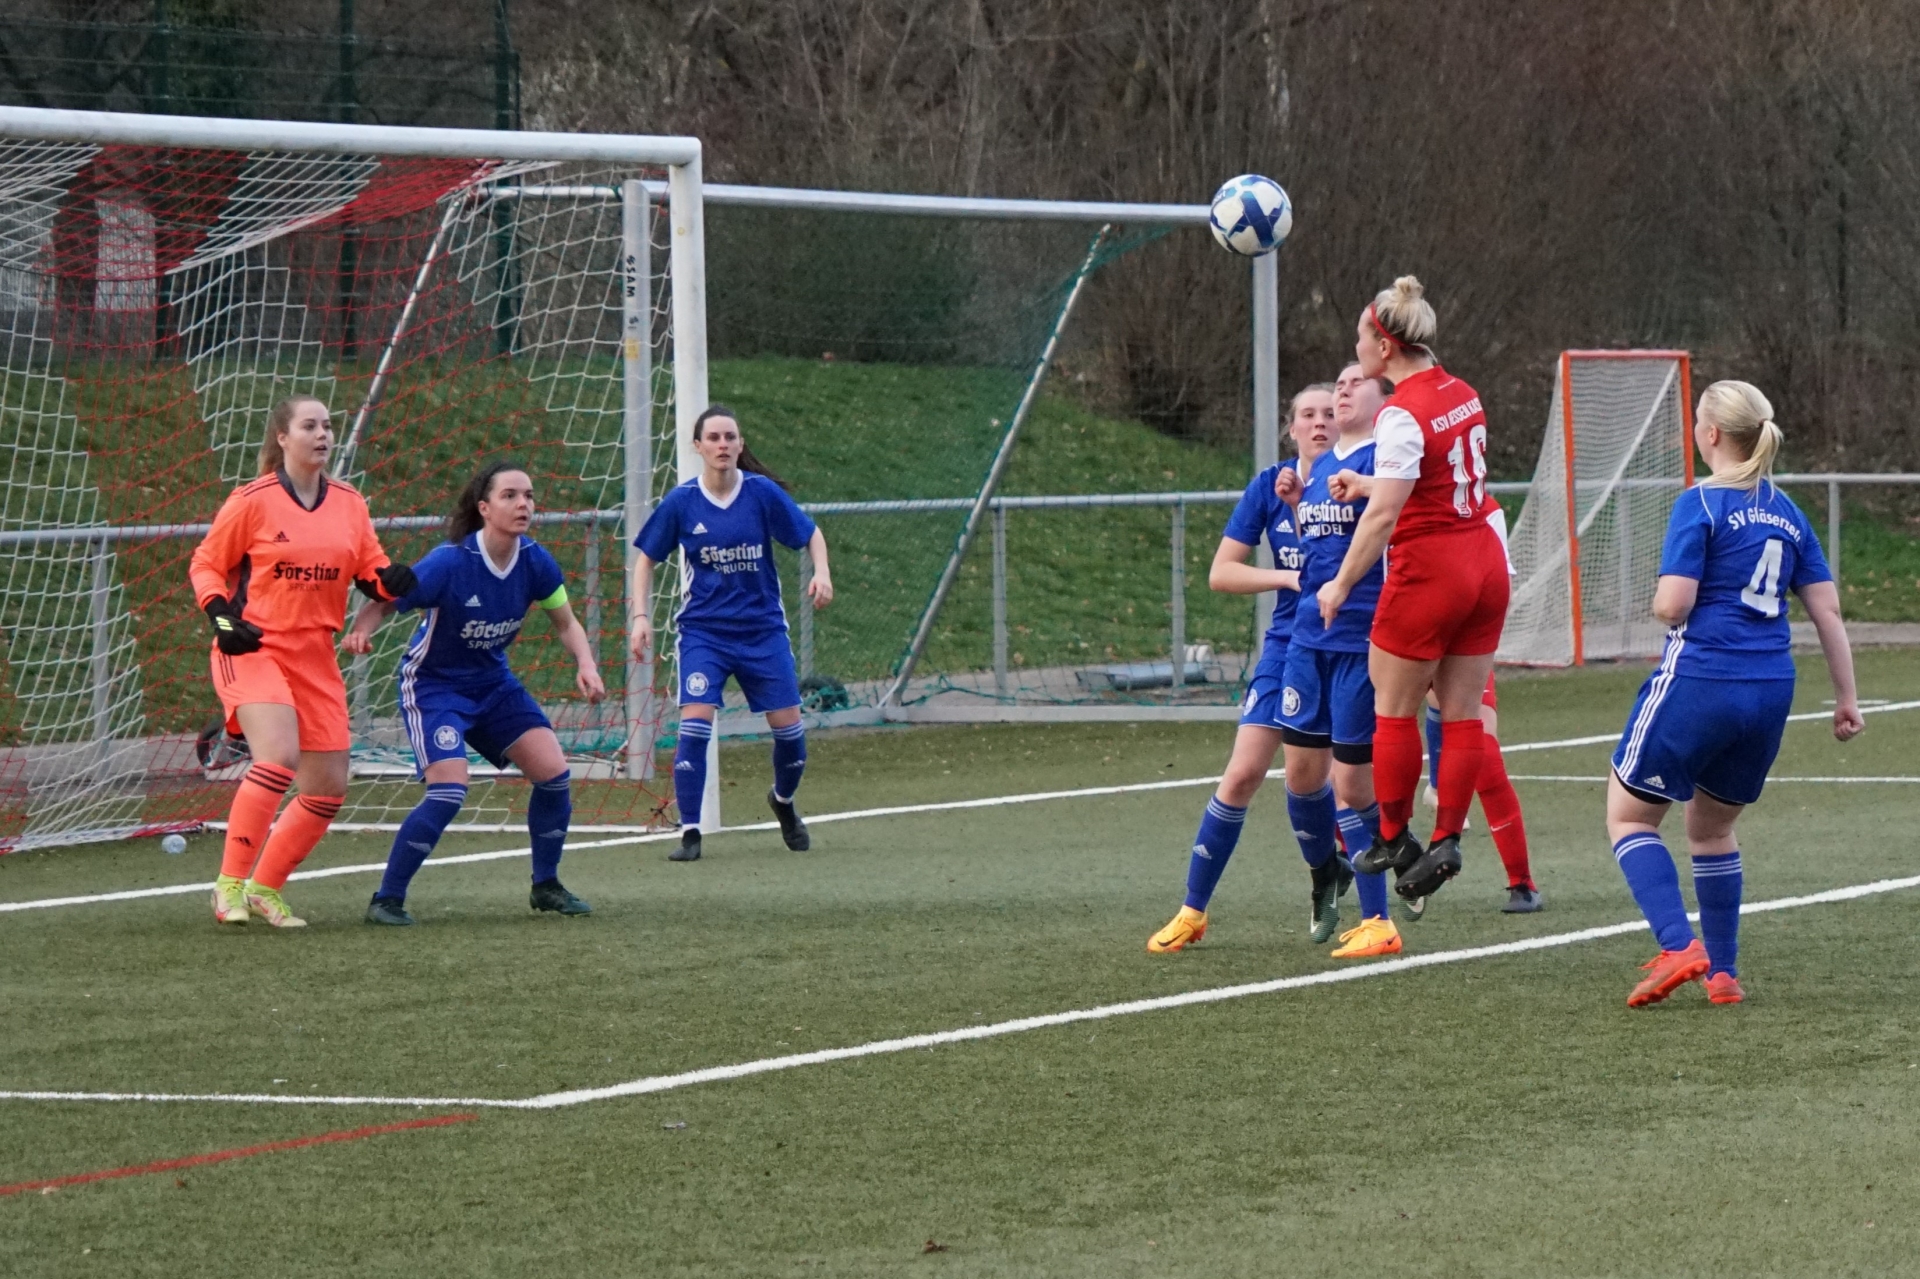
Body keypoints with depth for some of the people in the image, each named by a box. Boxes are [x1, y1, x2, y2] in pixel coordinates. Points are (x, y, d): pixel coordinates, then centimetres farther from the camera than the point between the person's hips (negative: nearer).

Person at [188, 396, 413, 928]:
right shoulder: (253, 501, -6)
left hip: (315, 655, 6)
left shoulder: (349, 504, 7)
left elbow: (371, 572, 12)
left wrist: (390, 580, -11)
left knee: (328, 789, 3)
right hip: (253, 646, -6)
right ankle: (230, 883, -18)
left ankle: (265, 889, 20)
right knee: (278, 756, -28)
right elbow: (205, 564, 2)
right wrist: (223, 617, -13)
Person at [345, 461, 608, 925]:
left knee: (553, 772, -3)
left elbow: (565, 623, 5)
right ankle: (386, 899, -9)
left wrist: (586, 664, -13)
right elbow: (383, 603, -20)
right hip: (433, 684, -6)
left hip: (493, 683, 6)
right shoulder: (449, 563, -26)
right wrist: (360, 631, -41)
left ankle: (546, 886, 18)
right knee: (449, 790, -22)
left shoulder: (535, 562, -10)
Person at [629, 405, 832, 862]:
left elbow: (811, 534, 4)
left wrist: (821, 574, -15)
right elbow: (647, 557, 5)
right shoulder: (681, 502, -6)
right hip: (704, 631, -1)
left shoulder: (763, 493, -7)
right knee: (695, 723, -18)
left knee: (788, 726, 2)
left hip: (763, 629, 1)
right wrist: (641, 614, -6)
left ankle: (784, 801, 34)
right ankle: (689, 833, -9)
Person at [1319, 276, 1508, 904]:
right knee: (1462, 712, 8)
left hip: (1428, 572, -8)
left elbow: (1384, 513, -21)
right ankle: (1446, 840, 7)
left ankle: (1393, 838, 14)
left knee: (1394, 708, 7)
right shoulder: (1462, 394, 6)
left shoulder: (1402, 414, -17)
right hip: (1485, 564, 8)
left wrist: (1341, 584, -14)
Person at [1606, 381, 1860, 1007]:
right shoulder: (1787, 512, 10)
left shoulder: (1700, 505, -10)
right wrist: (1847, 697, 15)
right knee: (1712, 828, 22)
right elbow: (1827, 609, 10)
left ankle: (1678, 946, -10)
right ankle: (1723, 974, 18)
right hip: (1770, 691, 6)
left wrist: (1660, 603, 7)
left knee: (1629, 816, 8)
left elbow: (1672, 605, -17)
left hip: (1699, 681, -6)